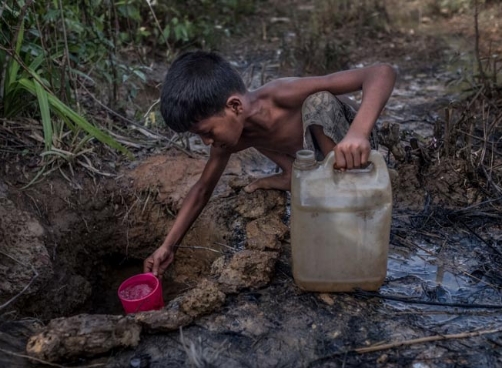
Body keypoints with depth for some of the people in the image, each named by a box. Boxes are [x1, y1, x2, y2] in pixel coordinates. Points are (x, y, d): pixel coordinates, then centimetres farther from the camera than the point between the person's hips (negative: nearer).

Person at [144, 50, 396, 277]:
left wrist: (358, 133, -60)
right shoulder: (228, 136, -19)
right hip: (314, 162, 5)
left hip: (349, 150, -5)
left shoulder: (282, 96, -38)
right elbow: (202, 189, -5)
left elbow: (382, 72, -43)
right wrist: (168, 246, -8)